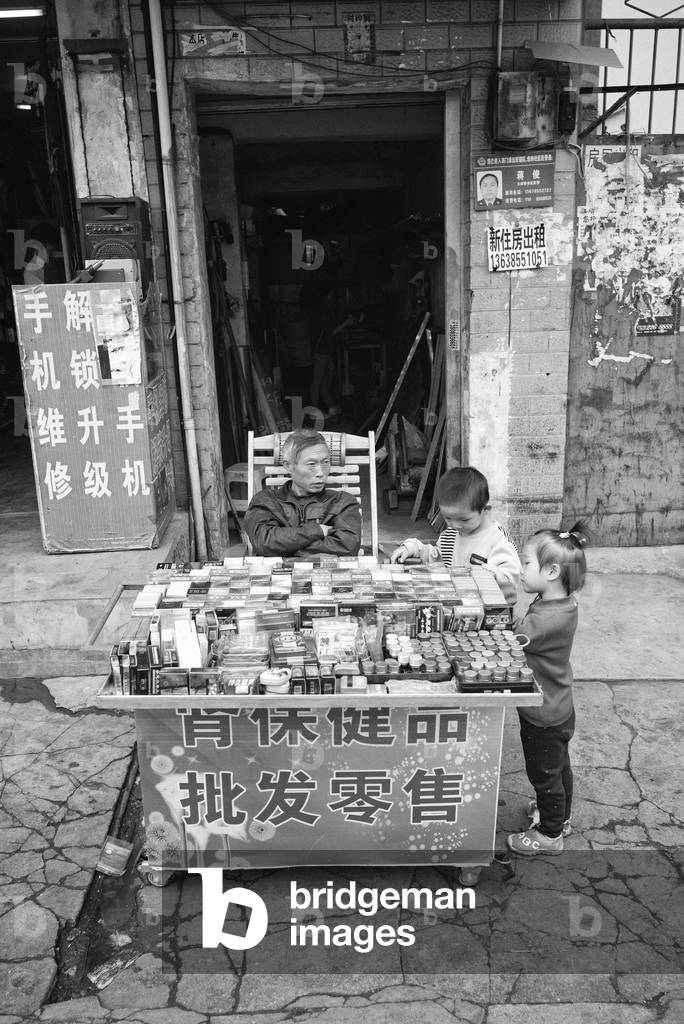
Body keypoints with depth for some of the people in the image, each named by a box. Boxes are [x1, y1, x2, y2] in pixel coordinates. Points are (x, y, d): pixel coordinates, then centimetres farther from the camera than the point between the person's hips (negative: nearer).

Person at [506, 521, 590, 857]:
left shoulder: (547, 618, -35)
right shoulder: (561, 604, -5)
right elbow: (520, 634, 2)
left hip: (544, 717, -9)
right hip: (557, 709, 9)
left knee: (544, 774, 13)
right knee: (558, 767, 28)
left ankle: (549, 835, 34)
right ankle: (560, 816, 50)